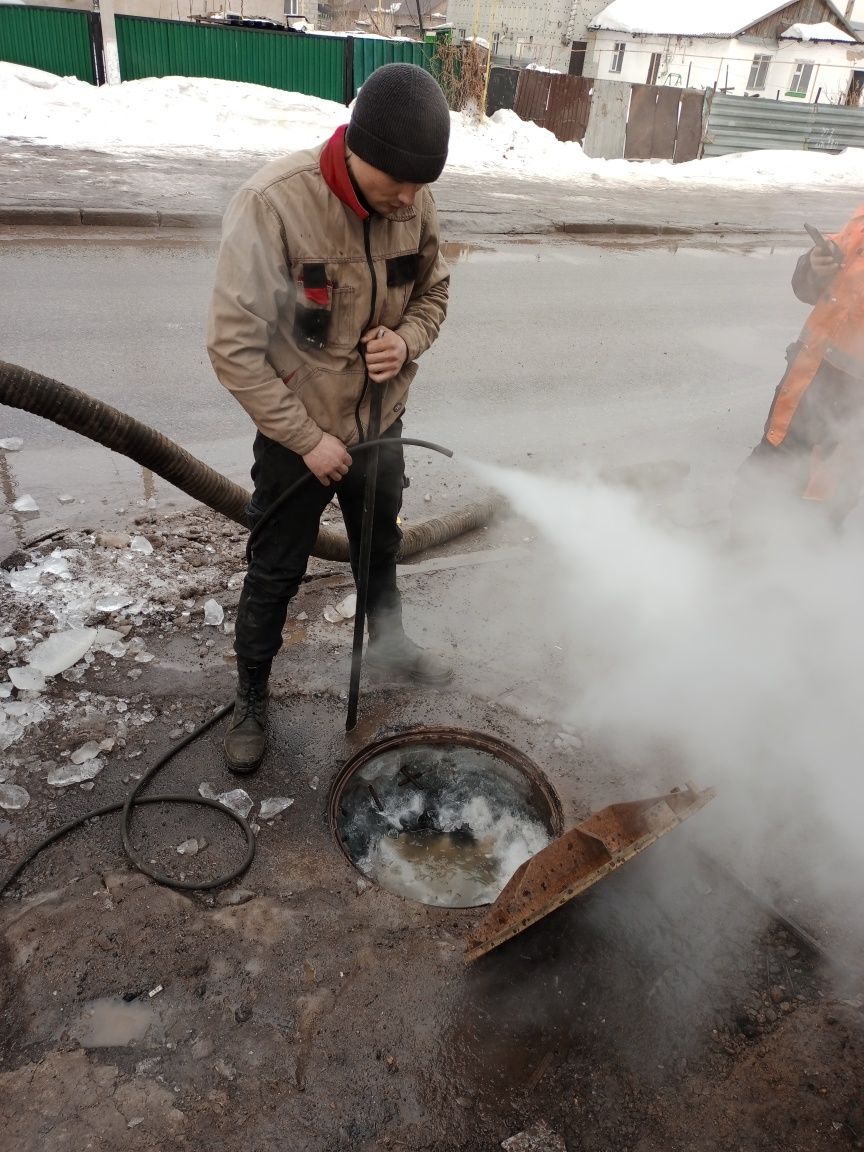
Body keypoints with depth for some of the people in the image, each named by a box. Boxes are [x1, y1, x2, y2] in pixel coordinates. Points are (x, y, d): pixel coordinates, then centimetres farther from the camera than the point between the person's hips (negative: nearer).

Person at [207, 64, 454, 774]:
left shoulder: (415, 202, -9)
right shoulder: (273, 204, -25)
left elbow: (432, 293, 7)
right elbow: (234, 347, -22)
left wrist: (406, 340, -15)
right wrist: (307, 439, -20)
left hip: (380, 424, 5)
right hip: (298, 435, -4)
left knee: (381, 550, 24)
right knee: (274, 575, 10)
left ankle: (389, 646, 51)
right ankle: (252, 697, 33)